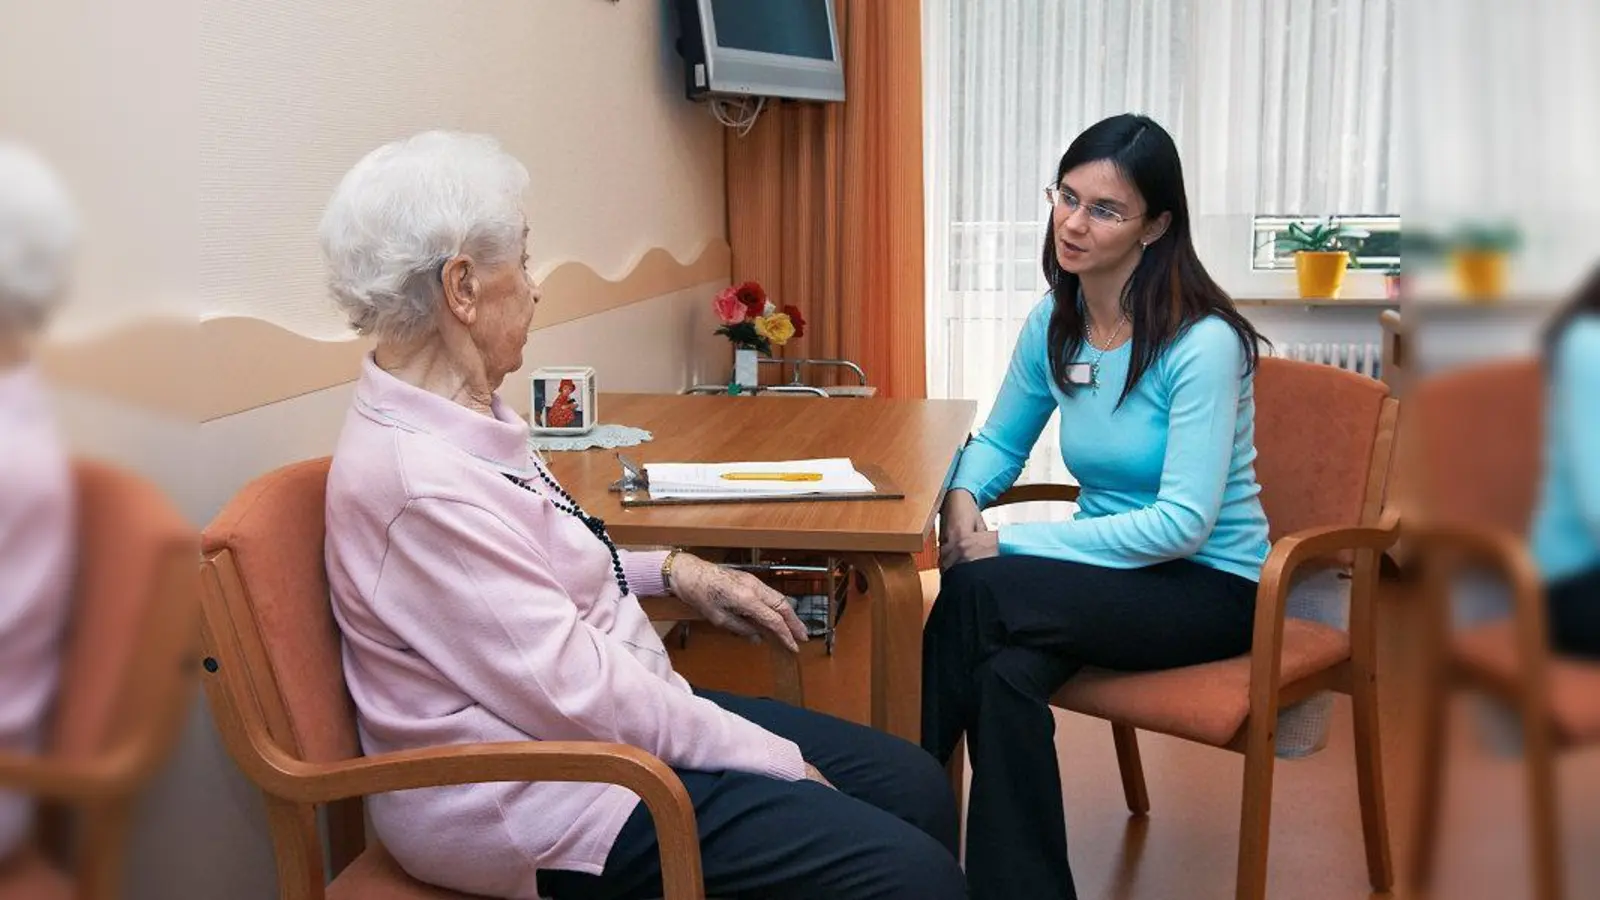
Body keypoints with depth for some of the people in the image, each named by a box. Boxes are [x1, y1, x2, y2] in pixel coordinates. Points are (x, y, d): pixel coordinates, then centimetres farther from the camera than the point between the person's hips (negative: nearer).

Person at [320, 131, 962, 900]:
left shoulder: (456, 417, 5)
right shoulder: (415, 478, -25)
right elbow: (573, 690, -24)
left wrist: (674, 572, 10)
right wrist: (771, 759, -16)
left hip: (612, 722, 10)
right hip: (537, 800, -10)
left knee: (913, 785, 6)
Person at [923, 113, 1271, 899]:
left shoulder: (1202, 342, -20)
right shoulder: (1053, 323, 1)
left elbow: (1182, 525, -24)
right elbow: (999, 441, 14)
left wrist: (1009, 543, -25)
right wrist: (962, 498, -11)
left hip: (1208, 585, -5)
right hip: (1110, 566, 5)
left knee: (980, 593, -29)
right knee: (1007, 672, -30)